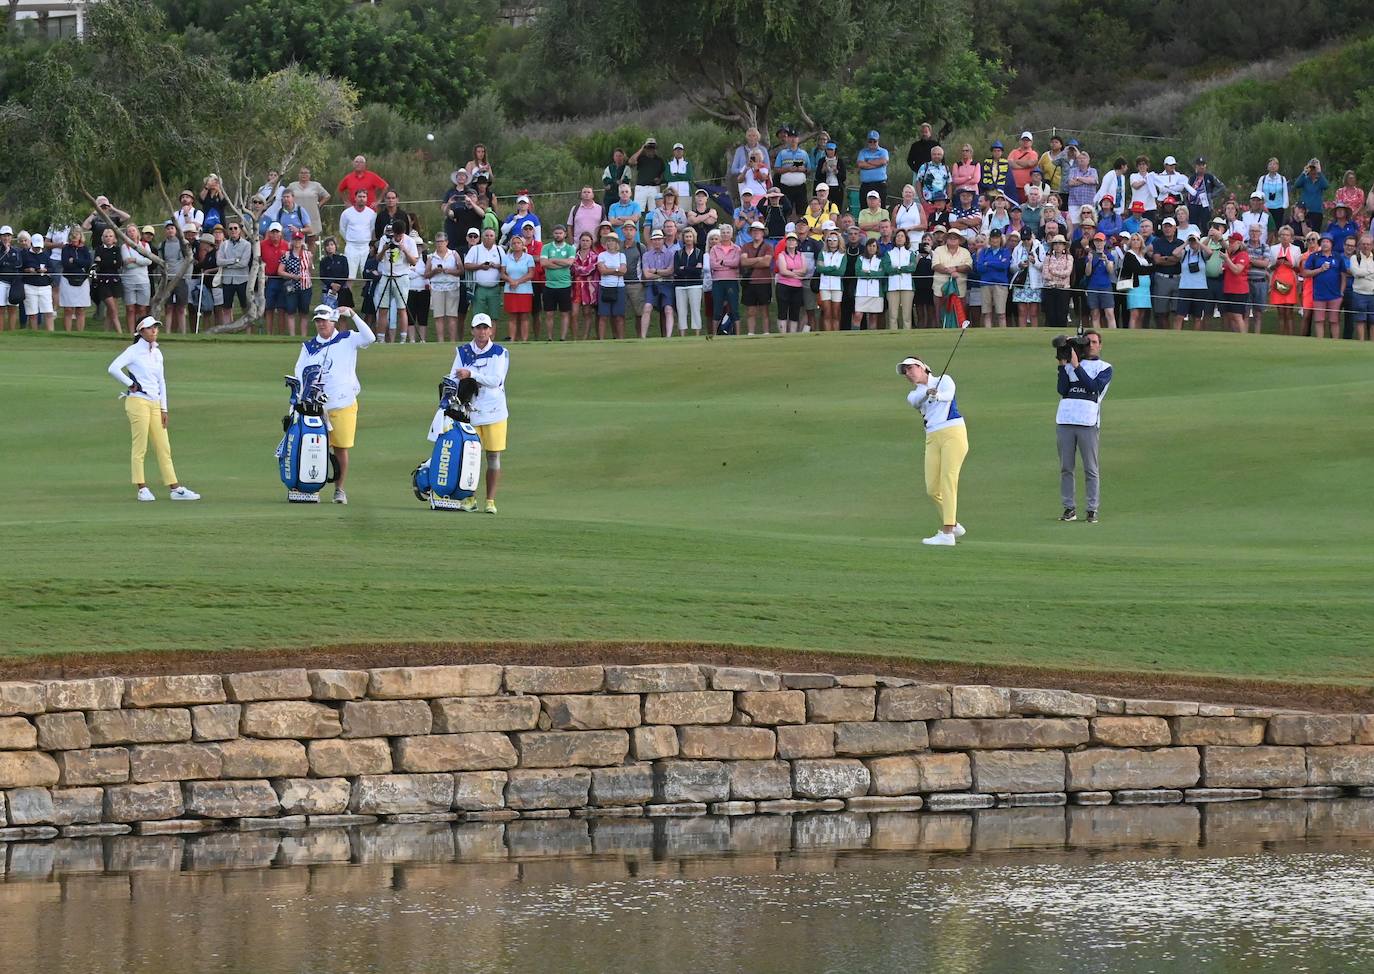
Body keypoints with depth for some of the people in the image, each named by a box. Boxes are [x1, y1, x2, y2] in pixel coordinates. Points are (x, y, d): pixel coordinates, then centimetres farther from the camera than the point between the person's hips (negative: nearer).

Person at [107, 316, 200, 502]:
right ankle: (142, 489, -1)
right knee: (140, 447, -4)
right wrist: (130, 384, -9)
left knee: (164, 447, 5)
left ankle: (175, 488, 6)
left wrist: (163, 408, 14)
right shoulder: (134, 351, -5)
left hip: (155, 403, 7)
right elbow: (114, 368, -18)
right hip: (138, 401, -7)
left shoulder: (157, 353, 16)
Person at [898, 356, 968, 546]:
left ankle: (947, 533, -22)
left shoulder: (944, 381, 8)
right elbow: (915, 400, -7)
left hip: (953, 433, -5)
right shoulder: (914, 395, 19)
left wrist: (938, 395, -39)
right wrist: (927, 392, -29)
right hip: (933, 439, 5)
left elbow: (948, 394, -15)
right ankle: (953, 525, 21)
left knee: (948, 481, -16)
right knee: (932, 489, -1)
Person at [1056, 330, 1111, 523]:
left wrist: (1076, 366, -9)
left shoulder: (1104, 368, 12)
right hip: (1065, 420, 3)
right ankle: (1069, 508, 8)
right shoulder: (1070, 365, 20)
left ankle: (1092, 510, -1)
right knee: (1066, 467, 3)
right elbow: (1062, 389, 4)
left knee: (1091, 469, -3)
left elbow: (1093, 387, -7)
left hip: (1088, 422, -3)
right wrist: (1063, 364, -1)